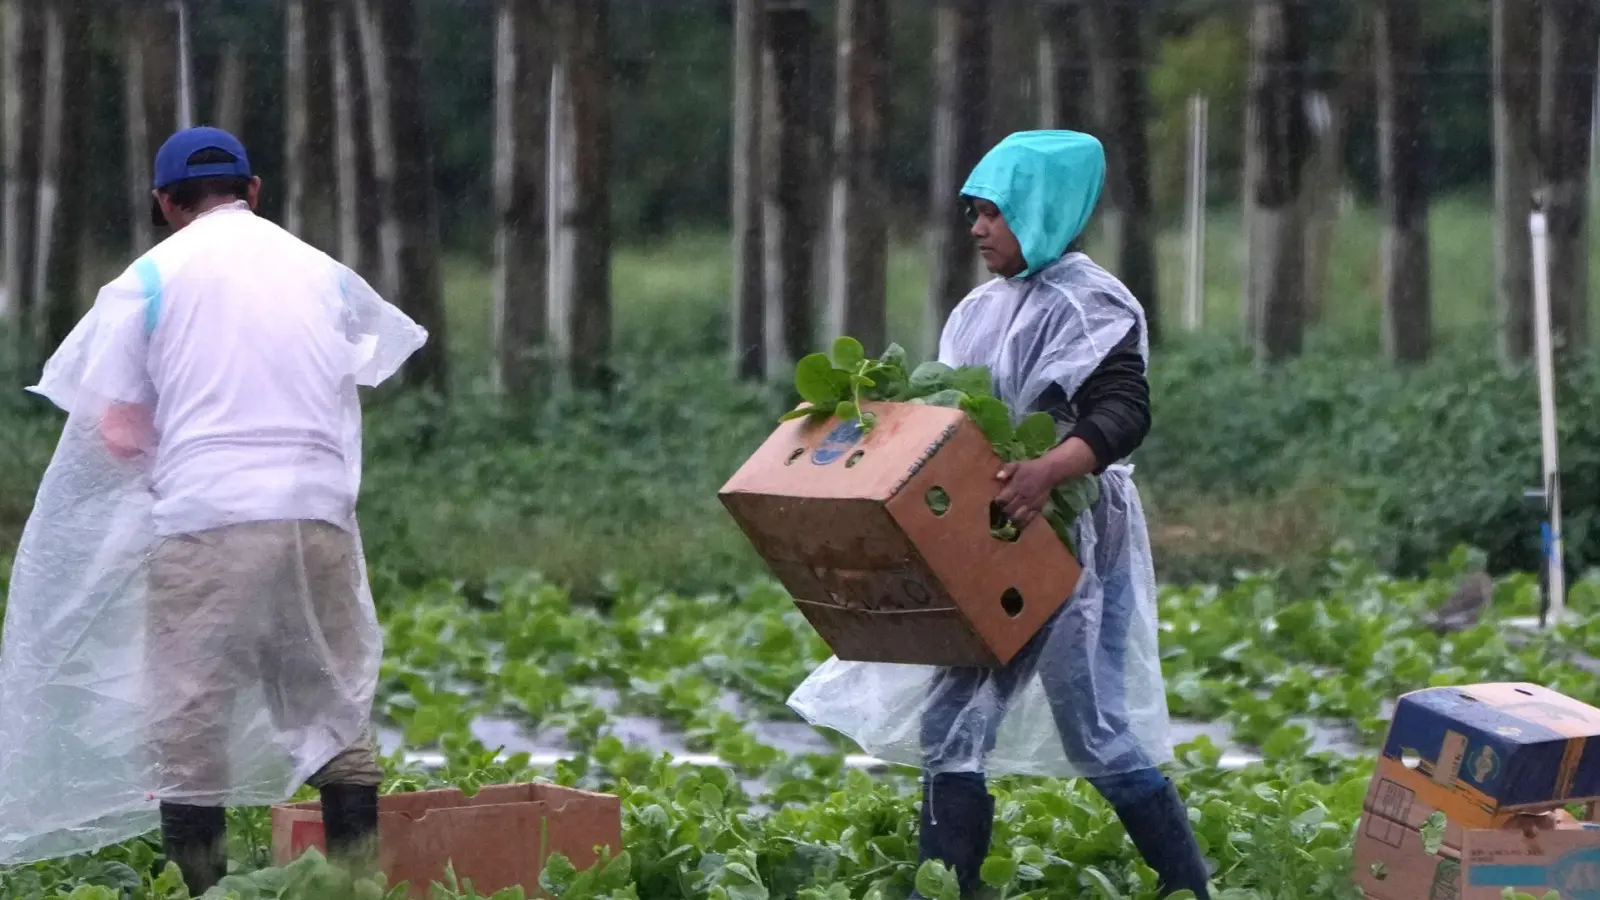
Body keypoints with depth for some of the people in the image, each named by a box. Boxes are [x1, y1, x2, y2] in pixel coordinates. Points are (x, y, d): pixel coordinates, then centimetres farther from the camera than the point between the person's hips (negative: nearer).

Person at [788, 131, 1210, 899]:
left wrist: (1051, 470, -39)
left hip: (1073, 543, -8)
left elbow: (1124, 412, -24)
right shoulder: (985, 308, 14)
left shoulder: (1088, 304, -11)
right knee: (951, 726, 4)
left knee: (1098, 735, -6)